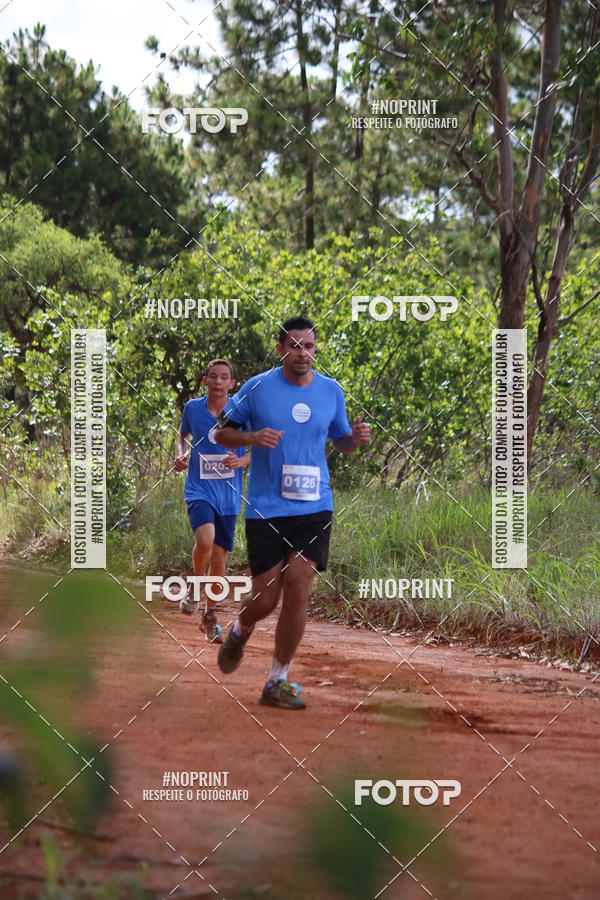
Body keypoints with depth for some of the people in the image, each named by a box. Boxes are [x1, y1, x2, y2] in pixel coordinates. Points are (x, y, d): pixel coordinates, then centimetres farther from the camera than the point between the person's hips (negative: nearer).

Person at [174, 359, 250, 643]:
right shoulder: (192, 408, 0)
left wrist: (242, 461, -14)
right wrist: (180, 455, 0)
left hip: (228, 494, 1)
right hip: (199, 489, -1)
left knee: (219, 556, 6)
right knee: (205, 538, -27)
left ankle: (210, 616, 24)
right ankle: (195, 587, 1)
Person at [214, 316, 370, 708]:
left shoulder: (331, 391, 7)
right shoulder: (257, 388, -3)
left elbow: (340, 440, 20)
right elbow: (222, 432, 4)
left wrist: (355, 438, -3)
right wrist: (252, 437, -16)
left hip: (314, 508, 2)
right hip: (266, 509, -2)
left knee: (298, 588, -10)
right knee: (265, 598, -3)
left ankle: (278, 682, 2)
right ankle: (240, 632, 34)